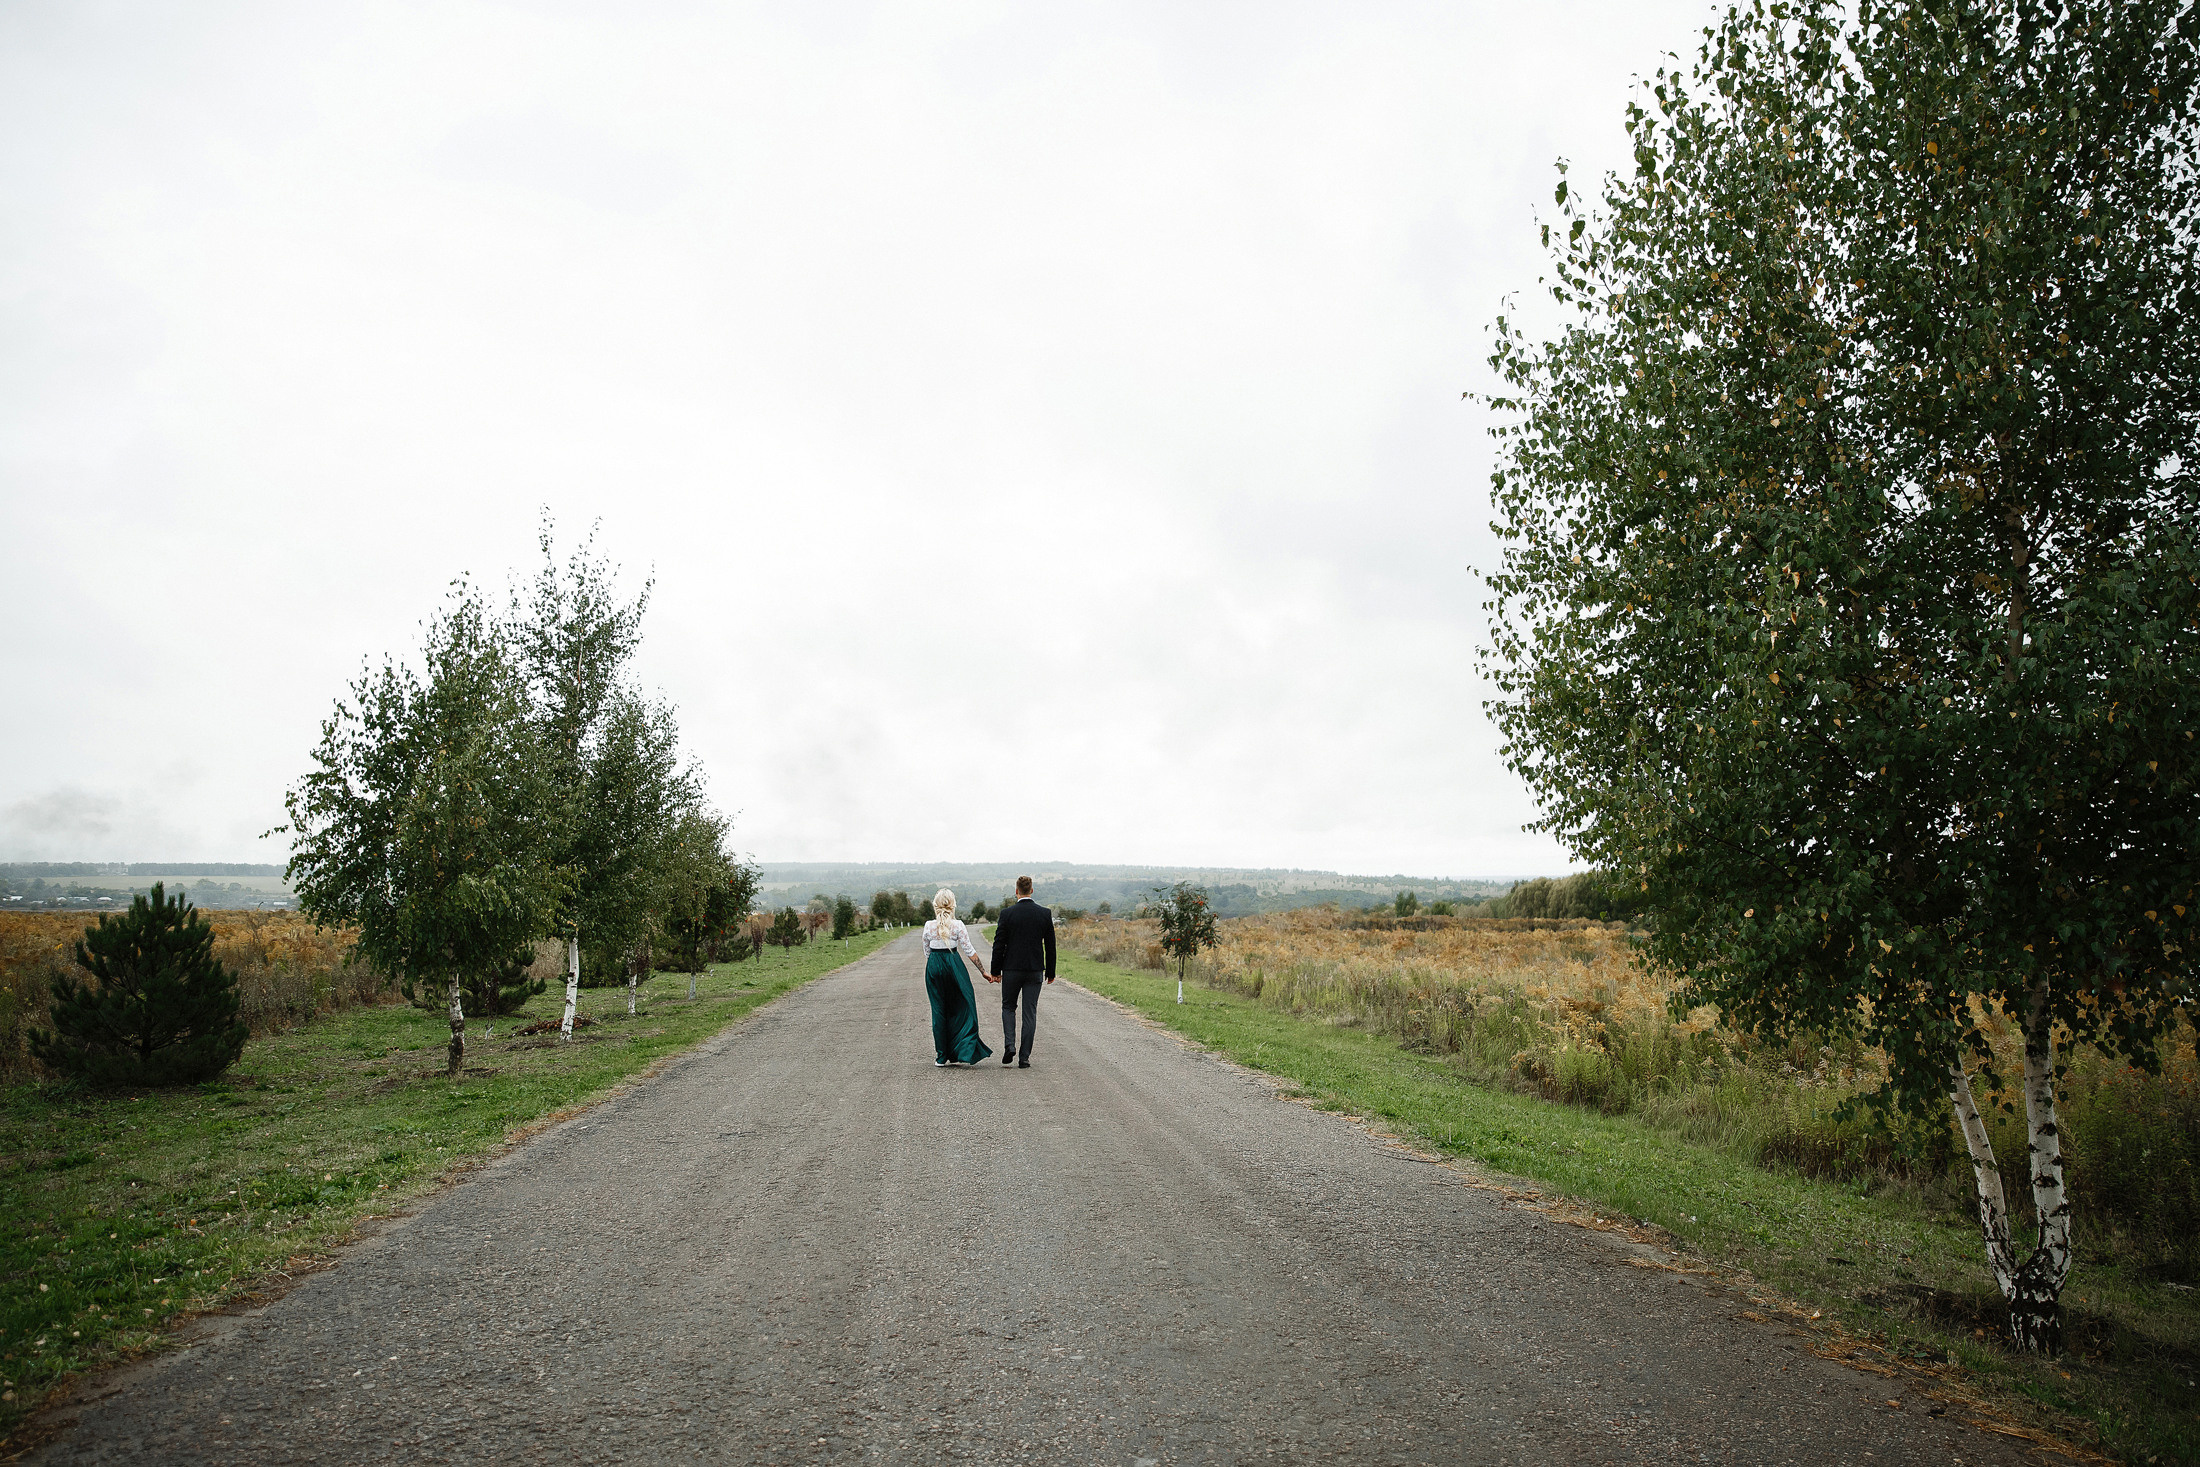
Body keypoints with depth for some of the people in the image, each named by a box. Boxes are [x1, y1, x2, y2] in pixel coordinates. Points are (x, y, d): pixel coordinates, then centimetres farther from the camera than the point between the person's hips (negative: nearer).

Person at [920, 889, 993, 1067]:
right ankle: (960, 1052, 1)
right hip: (953, 965, -2)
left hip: (934, 966, 2)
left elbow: (927, 952, 8)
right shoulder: (957, 926, -7)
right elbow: (970, 951, -6)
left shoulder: (928, 926, -1)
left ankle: (941, 1056, 10)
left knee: (939, 1009, 8)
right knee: (961, 1007, 8)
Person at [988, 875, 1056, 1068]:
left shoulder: (1007, 913, -8)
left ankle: (1009, 1045, -2)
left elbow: (999, 944, -5)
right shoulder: (1045, 913, -1)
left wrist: (995, 970, 5)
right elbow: (1050, 945, 4)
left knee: (1008, 1007, 16)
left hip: (1012, 969, -1)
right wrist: (1051, 972, 13)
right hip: (1035, 969, 1)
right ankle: (1024, 1057, 5)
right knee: (1030, 1012, 6)